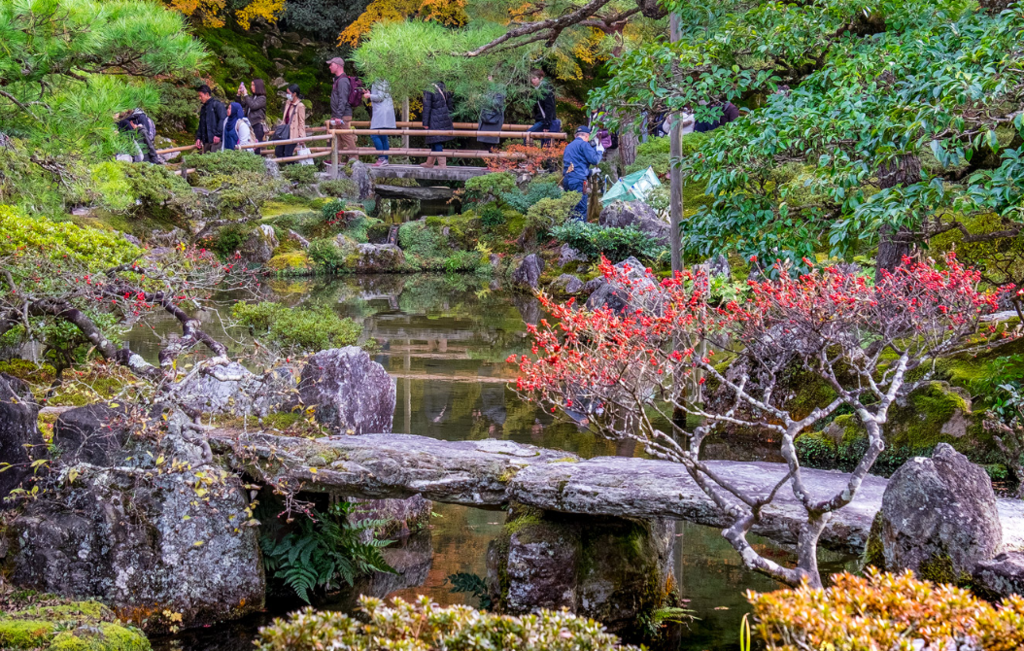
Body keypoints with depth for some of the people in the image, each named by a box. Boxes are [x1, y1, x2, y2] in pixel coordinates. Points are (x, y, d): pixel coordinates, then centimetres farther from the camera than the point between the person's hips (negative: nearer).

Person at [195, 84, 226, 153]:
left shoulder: (217, 104, -3)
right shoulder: (203, 108, 22)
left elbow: (223, 119, -12)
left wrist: (218, 134, -18)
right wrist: (198, 138, 13)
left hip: (216, 140, -8)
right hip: (206, 141, 8)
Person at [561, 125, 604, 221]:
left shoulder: (569, 146, 23)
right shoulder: (584, 144, -4)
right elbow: (594, 160, -9)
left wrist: (590, 172, 34)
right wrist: (599, 151, 9)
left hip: (566, 179, 8)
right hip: (578, 180, -8)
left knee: (571, 209, 12)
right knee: (581, 210, -9)